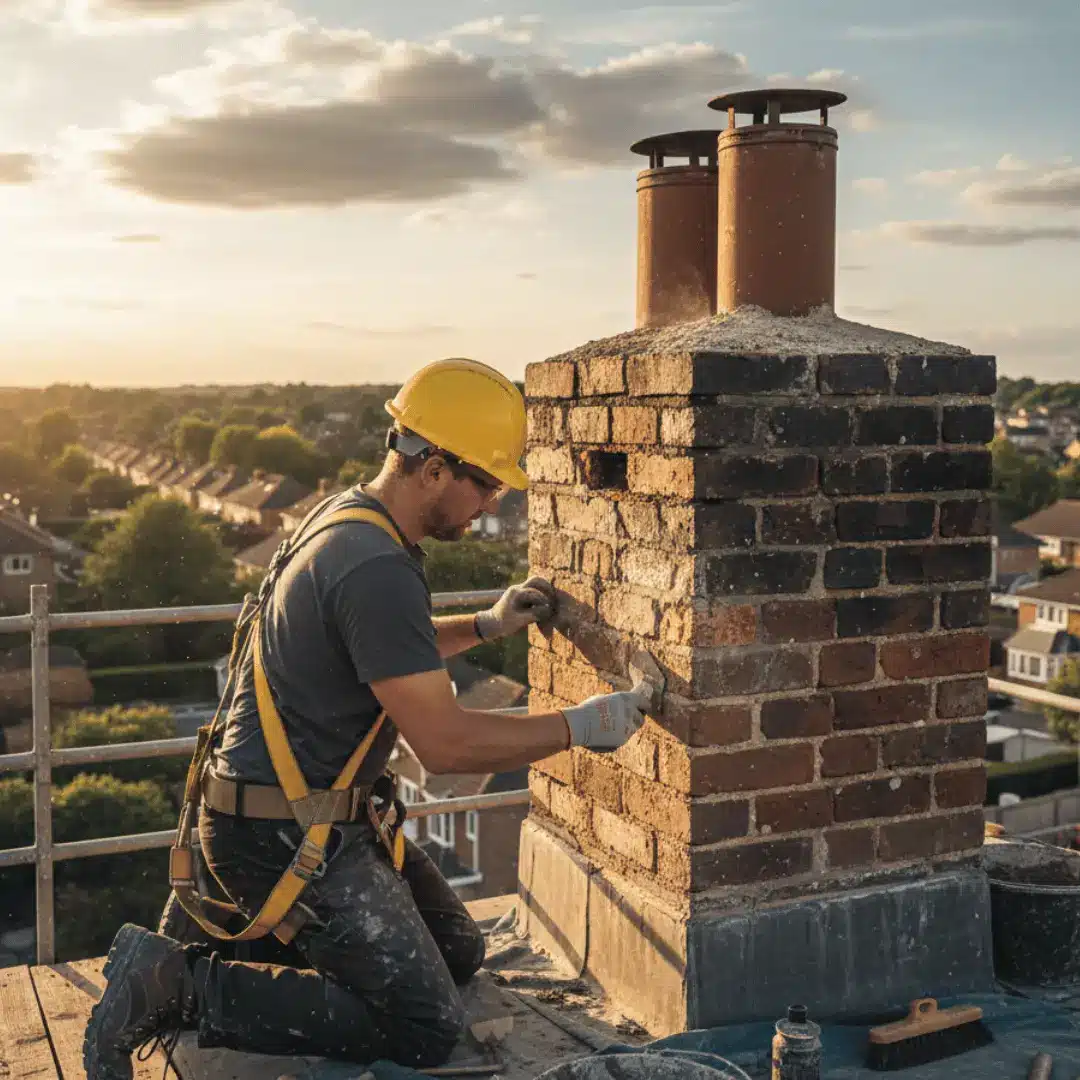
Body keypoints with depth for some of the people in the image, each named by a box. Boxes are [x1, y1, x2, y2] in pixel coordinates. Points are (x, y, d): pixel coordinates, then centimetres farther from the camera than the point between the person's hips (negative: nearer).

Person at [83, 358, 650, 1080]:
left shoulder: (352, 518, 8)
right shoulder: (375, 568, -25)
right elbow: (446, 744, -25)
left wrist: (487, 626, 19)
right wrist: (580, 727, -14)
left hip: (325, 812, 11)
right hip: (282, 835, -10)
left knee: (458, 954, 16)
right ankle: (182, 986, -6)